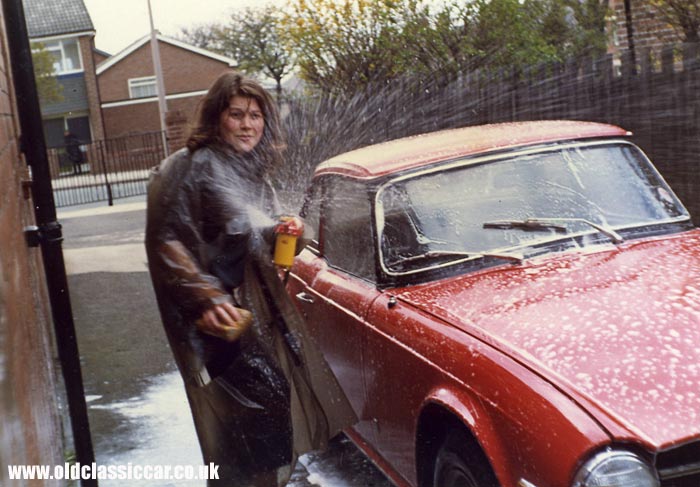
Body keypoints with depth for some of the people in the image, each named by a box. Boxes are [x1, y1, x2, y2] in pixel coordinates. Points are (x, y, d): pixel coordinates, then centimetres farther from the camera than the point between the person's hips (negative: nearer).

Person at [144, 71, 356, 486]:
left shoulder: (256, 172, 12)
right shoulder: (189, 168, -12)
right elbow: (165, 242, -17)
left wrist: (283, 233, -1)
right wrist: (204, 298, -26)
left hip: (262, 308, 8)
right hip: (221, 315, -8)